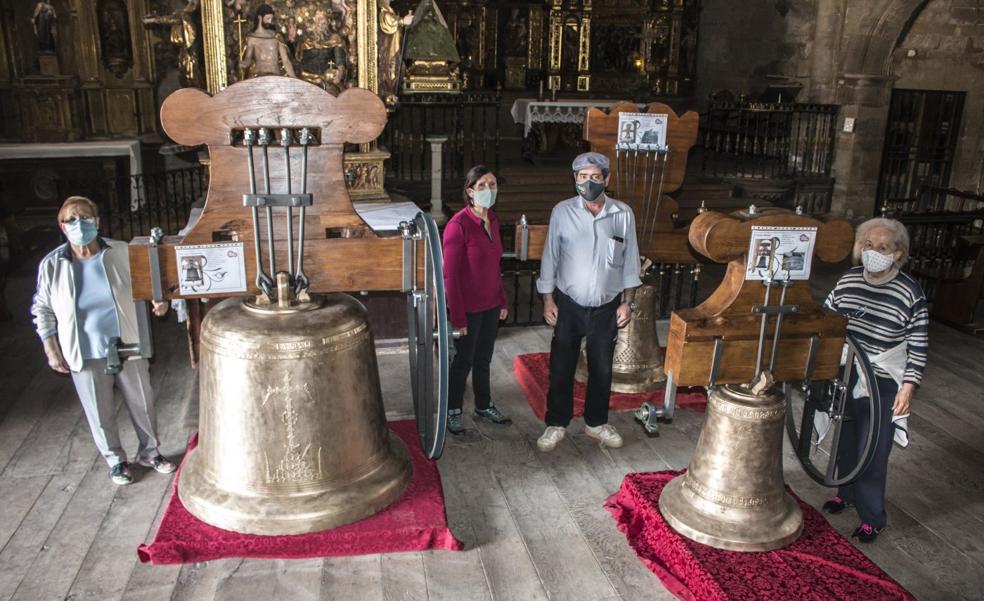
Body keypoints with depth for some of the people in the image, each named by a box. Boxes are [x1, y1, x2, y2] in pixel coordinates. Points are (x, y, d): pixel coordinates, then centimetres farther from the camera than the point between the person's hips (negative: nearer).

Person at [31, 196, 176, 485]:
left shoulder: (122, 253, -10)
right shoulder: (52, 265, -9)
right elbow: (42, 310, 2)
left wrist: (158, 298, -15)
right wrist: (51, 350, -1)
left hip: (127, 348, 1)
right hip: (86, 356, 0)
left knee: (142, 404, 15)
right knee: (101, 414, 13)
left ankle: (149, 452, 38)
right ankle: (116, 460, 36)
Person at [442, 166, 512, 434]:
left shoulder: (492, 220, 3)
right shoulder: (458, 225, -21)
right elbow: (450, 275, -19)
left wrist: (503, 300, 13)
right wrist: (457, 317, -17)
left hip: (491, 305, 6)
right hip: (468, 307, -6)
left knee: (484, 359, 20)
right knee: (464, 361, 10)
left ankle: (484, 406, 38)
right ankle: (453, 411, 30)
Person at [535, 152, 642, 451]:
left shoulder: (623, 214, -5)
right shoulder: (562, 212, -8)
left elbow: (630, 260, 2)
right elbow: (550, 258, -2)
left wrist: (627, 302, 1)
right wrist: (548, 300, -4)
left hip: (607, 307, 1)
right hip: (569, 305, -1)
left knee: (602, 368, 14)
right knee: (561, 367, 7)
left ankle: (596, 422, 33)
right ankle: (556, 424, 24)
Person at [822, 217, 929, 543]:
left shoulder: (910, 293, -12)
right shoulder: (847, 280, -1)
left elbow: (919, 346, -9)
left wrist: (908, 388, -12)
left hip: (881, 385, -4)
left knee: (872, 451, 1)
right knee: (844, 440, 18)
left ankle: (872, 518, 17)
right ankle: (847, 493, 40)